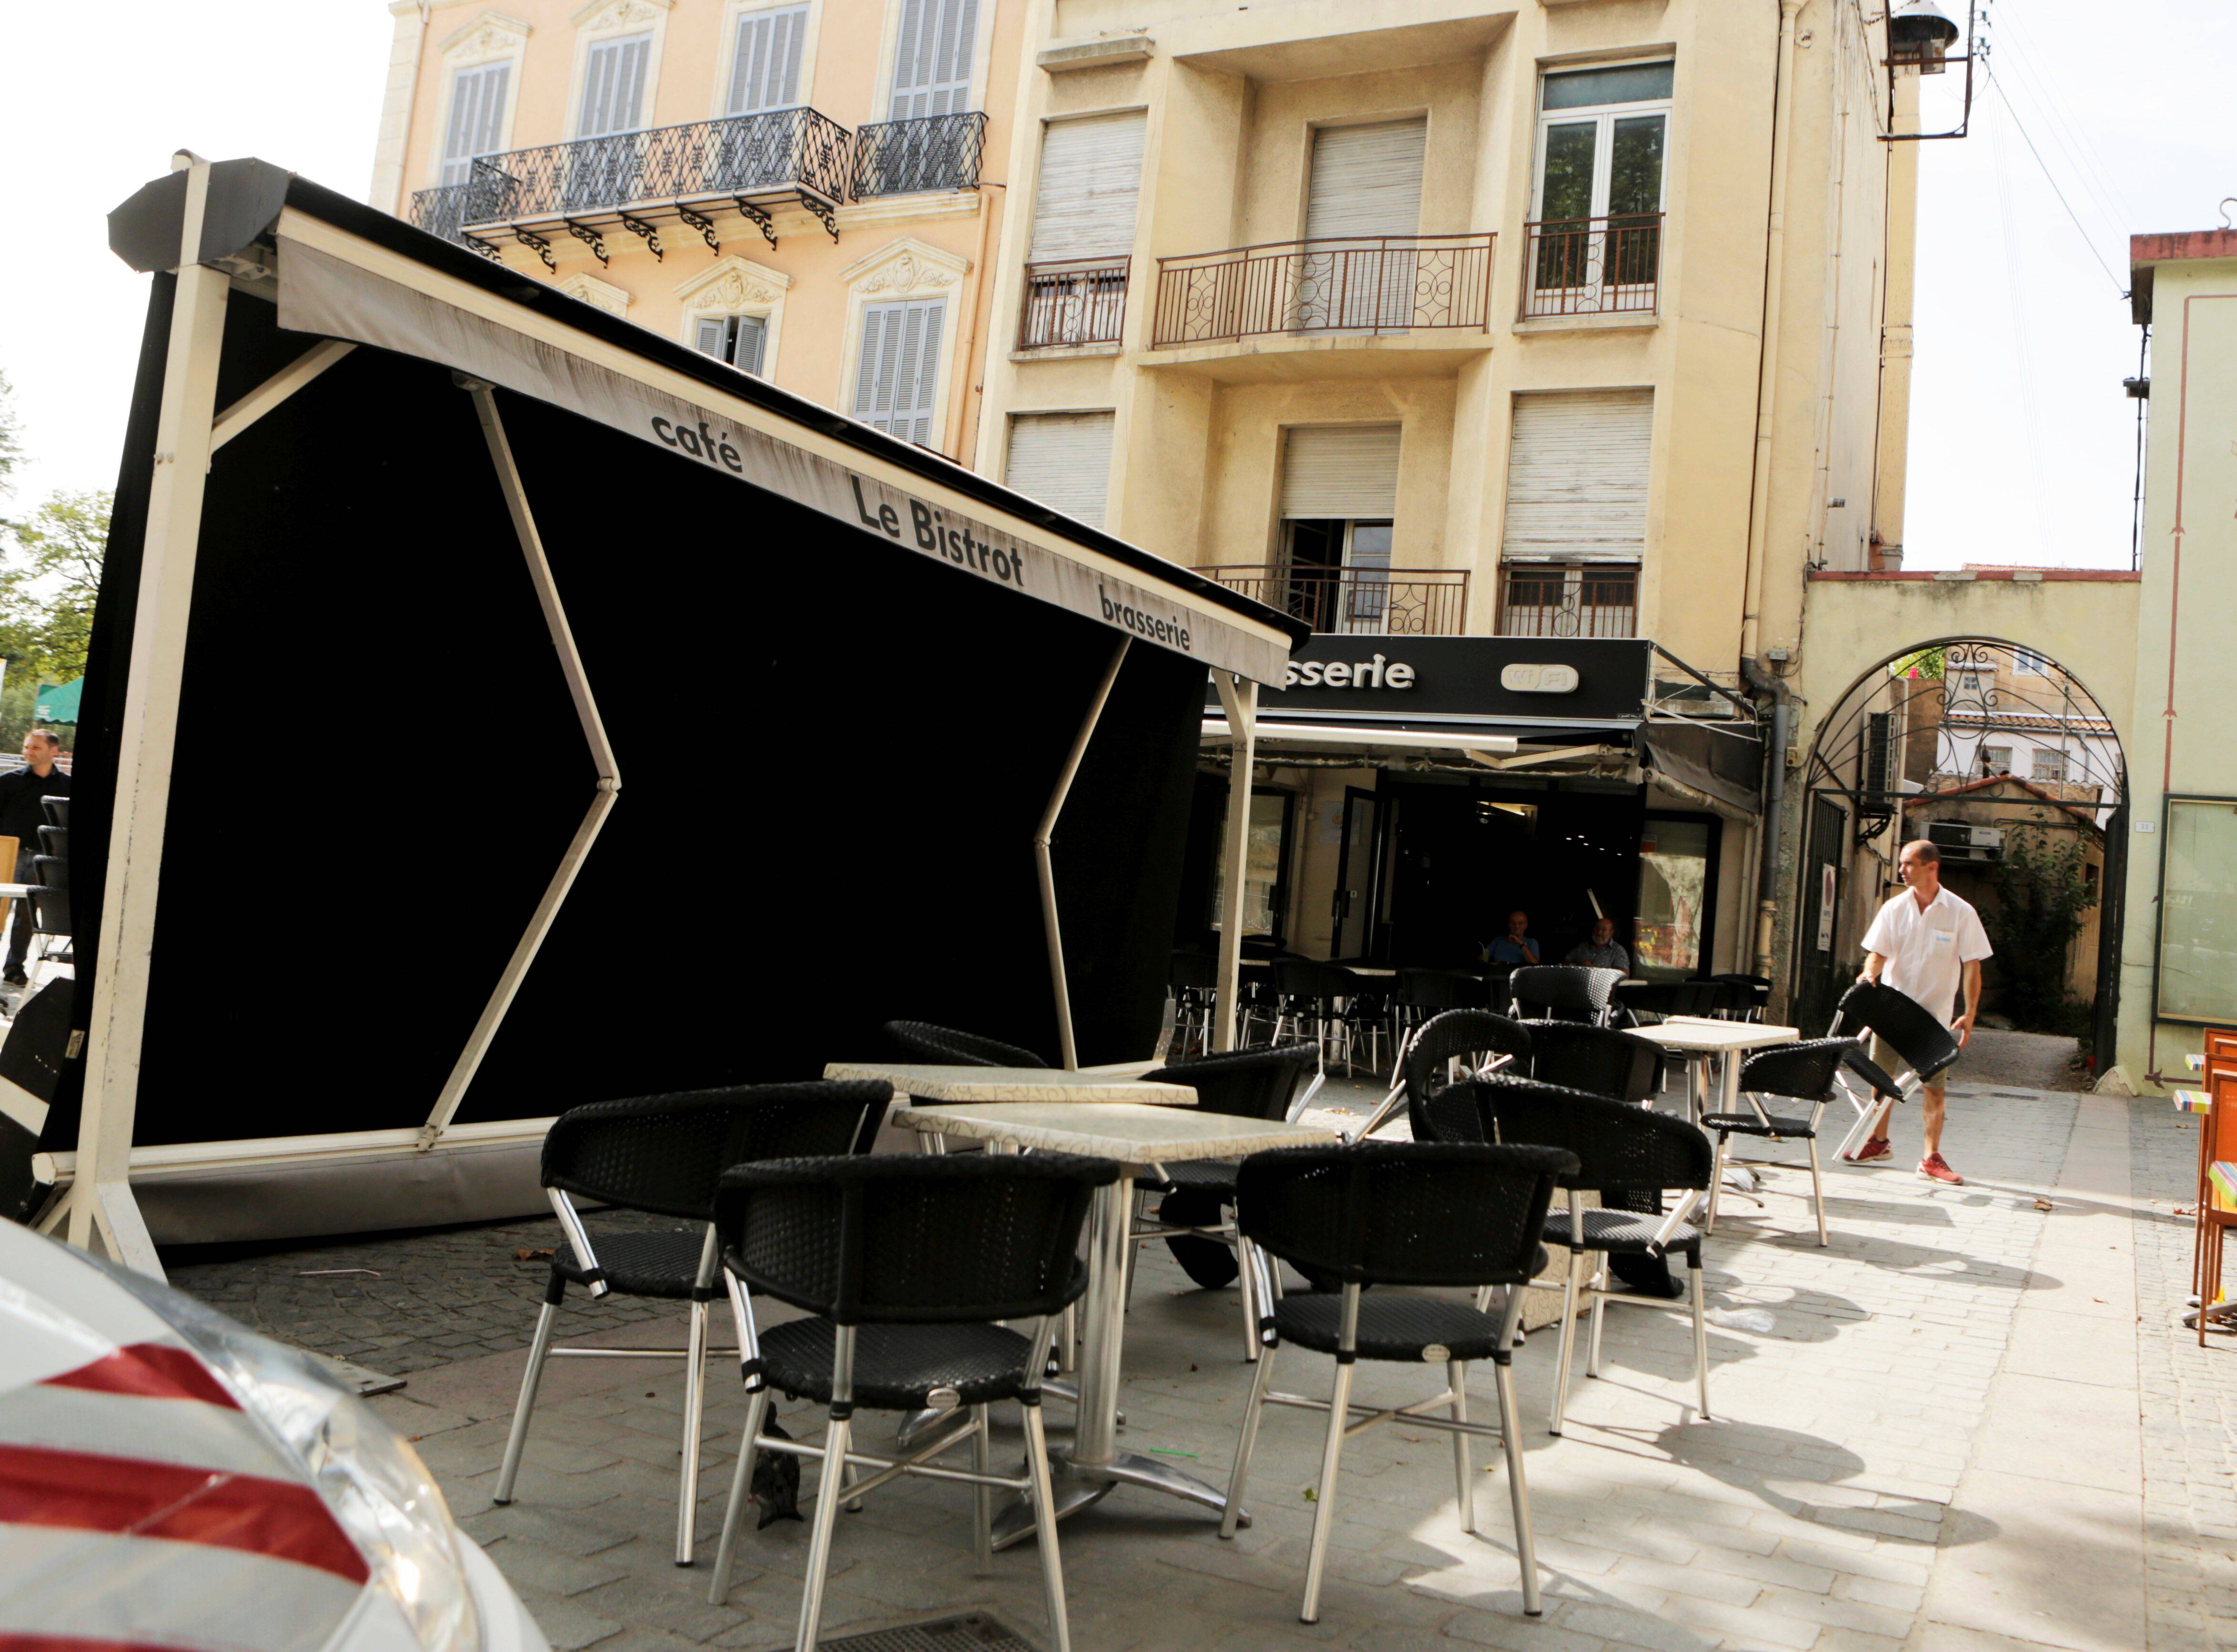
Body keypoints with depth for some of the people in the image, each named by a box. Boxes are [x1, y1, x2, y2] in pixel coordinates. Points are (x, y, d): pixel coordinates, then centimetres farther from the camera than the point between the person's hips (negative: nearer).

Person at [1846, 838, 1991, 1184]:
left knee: (1934, 1085, -1)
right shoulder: (1894, 909, 0)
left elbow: (1972, 966, -4)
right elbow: (1878, 953, 1)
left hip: (1936, 1013, -2)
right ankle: (1879, 1142, 26)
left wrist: (1970, 1014, -9)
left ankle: (1932, 1158, 8)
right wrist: (1869, 975, -22)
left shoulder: (1960, 913, -5)